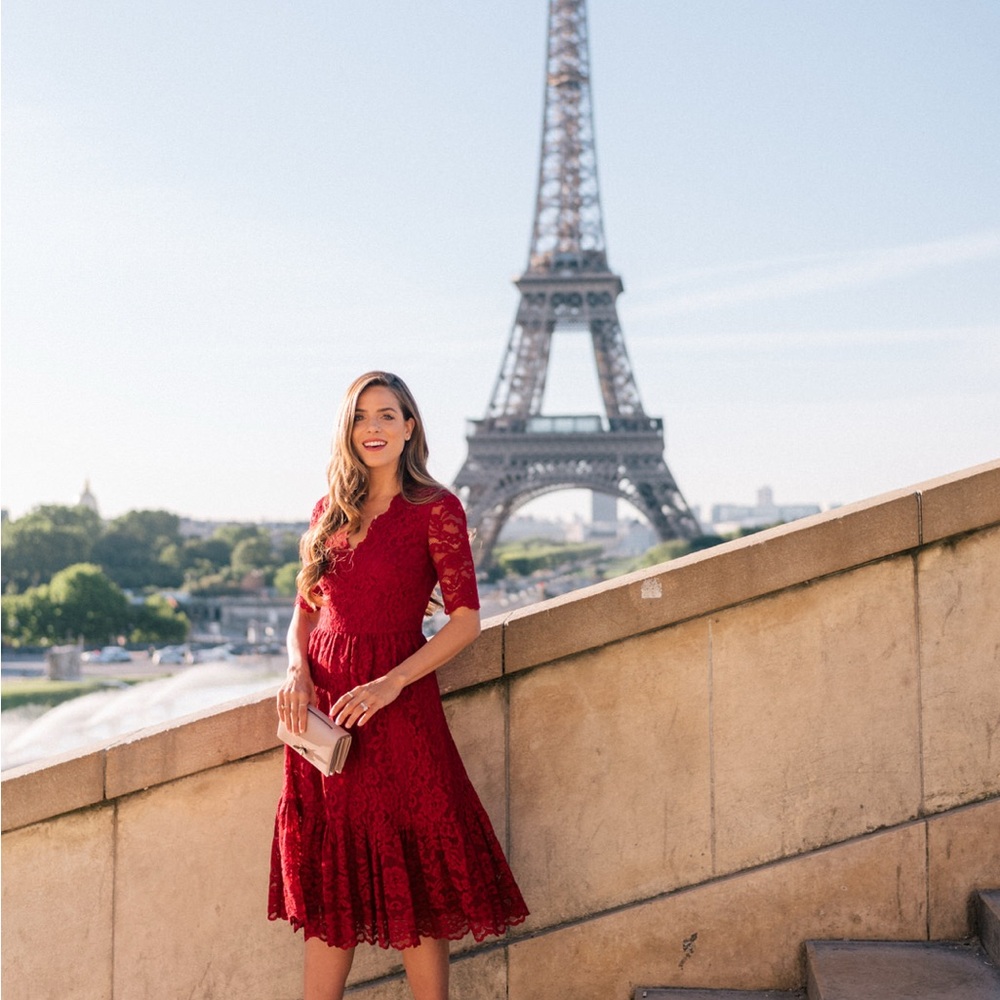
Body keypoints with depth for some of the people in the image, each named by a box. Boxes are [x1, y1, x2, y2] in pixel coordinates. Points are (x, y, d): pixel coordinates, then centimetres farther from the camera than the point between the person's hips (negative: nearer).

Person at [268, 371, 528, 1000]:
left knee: (410, 881, -1)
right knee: (330, 881, 9)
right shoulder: (330, 512, 13)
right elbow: (304, 614, 16)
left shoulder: (435, 509, -3)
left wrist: (393, 683, -19)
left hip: (395, 707, -5)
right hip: (323, 704, 5)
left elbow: (466, 621, -9)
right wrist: (297, 670, -4)